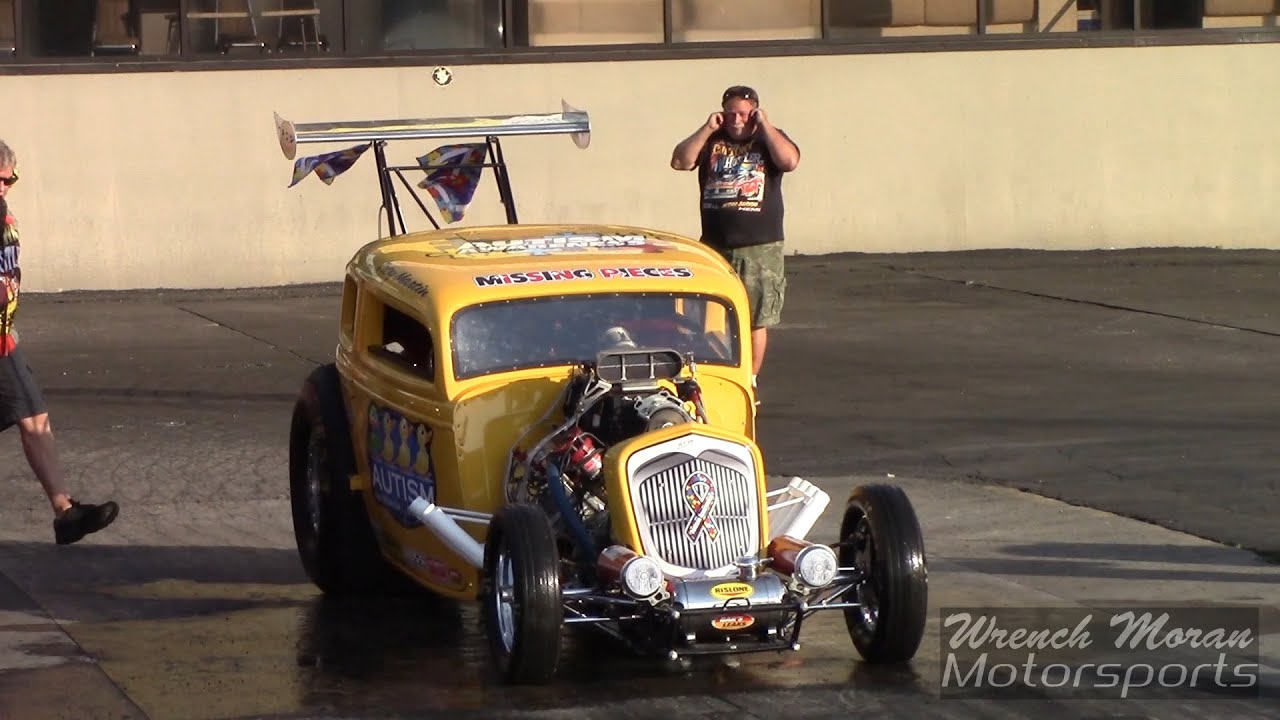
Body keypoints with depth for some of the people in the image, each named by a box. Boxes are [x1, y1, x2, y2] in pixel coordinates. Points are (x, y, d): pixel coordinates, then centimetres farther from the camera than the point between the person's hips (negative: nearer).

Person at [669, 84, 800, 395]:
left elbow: (790, 161, -16)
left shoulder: (770, 139, 5)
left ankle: (749, 381, 10)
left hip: (760, 248, -2)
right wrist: (707, 129, -6)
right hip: (714, 247, 2)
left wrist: (765, 126, -10)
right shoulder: (711, 141, 10)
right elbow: (680, 161, -4)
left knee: (755, 321, 1)